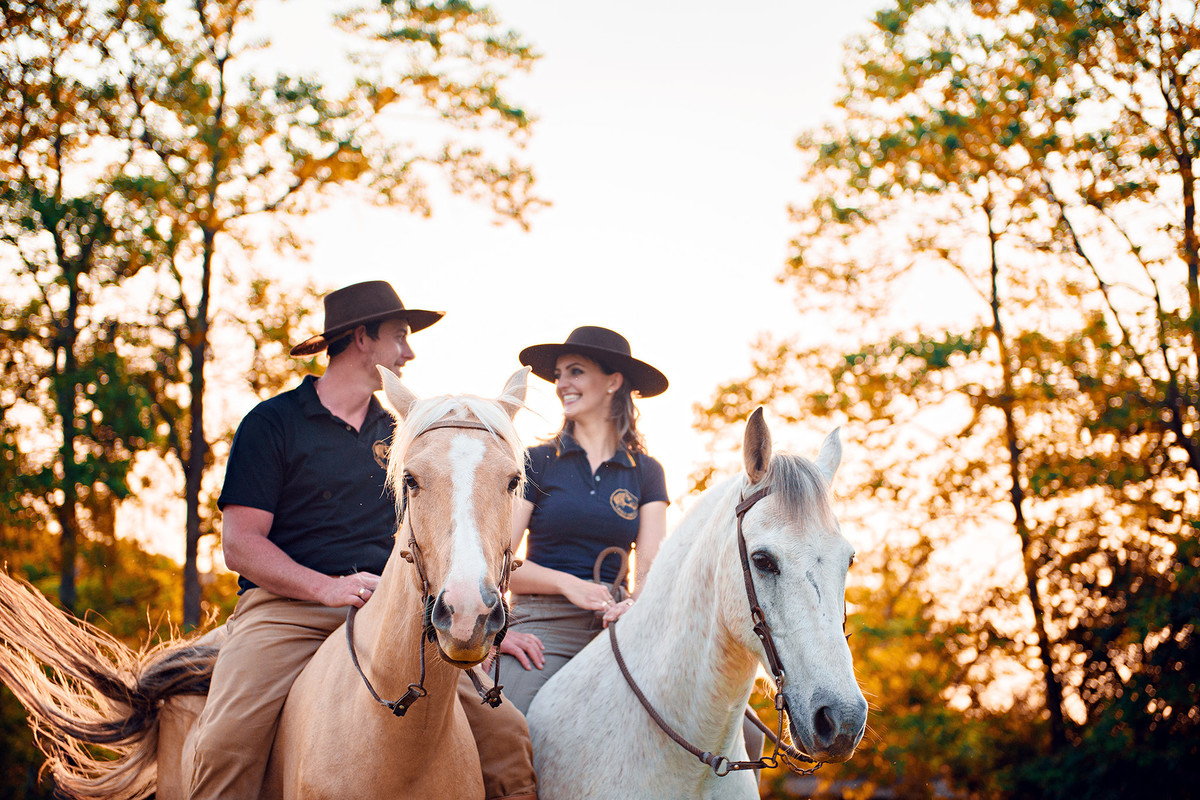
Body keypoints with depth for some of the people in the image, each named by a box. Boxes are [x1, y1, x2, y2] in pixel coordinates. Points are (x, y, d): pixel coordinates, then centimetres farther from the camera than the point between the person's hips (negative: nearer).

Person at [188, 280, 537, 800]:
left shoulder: (397, 433, 20)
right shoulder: (272, 423, 5)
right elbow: (240, 544, -2)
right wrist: (326, 587, -17)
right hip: (287, 607, -4)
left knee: (505, 734, -13)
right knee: (227, 742, -31)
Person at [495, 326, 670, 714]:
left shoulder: (646, 472, 15)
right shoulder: (537, 462, 8)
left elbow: (651, 564, 6)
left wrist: (634, 603, -17)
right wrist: (567, 584, -14)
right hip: (543, 623, -2)